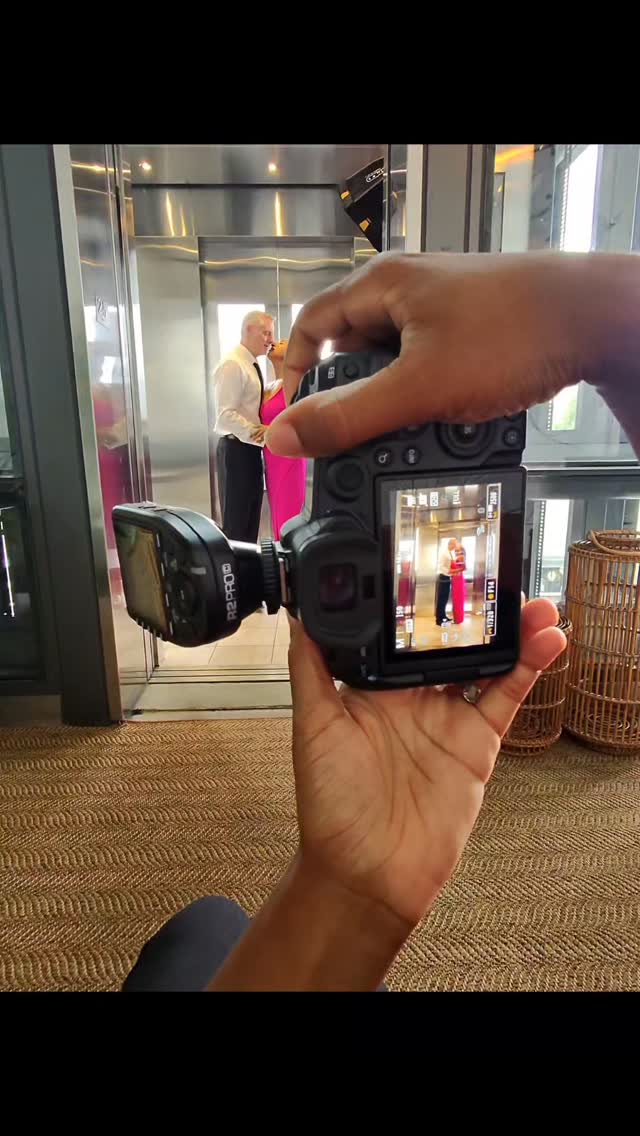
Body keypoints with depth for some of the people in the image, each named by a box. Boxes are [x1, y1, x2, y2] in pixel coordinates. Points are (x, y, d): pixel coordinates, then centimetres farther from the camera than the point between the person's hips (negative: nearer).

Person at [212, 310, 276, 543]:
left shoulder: (253, 365, 14)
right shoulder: (232, 364, -15)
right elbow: (226, 415, -22)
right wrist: (258, 433, -28)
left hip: (251, 449, 9)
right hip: (236, 450, -9)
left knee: (251, 518, 15)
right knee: (236, 520, -1)